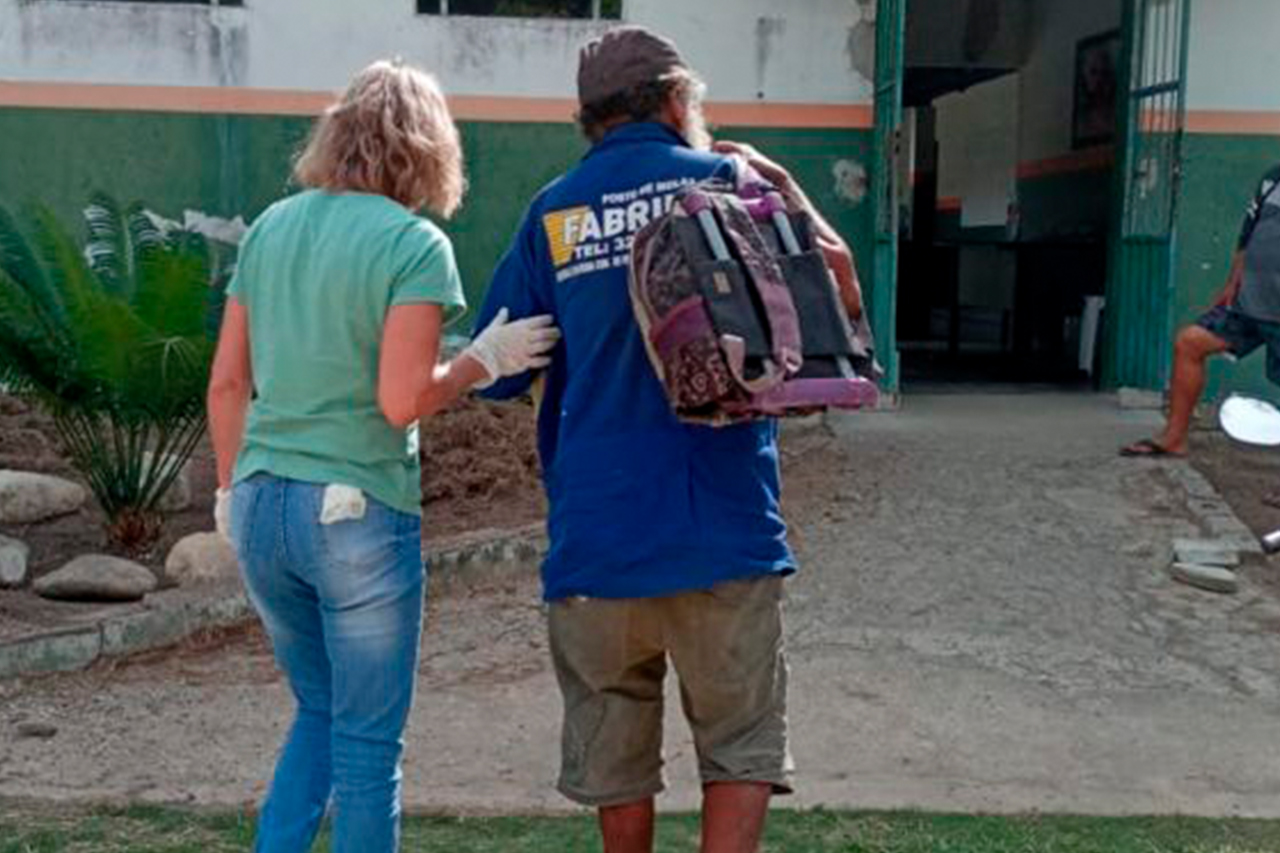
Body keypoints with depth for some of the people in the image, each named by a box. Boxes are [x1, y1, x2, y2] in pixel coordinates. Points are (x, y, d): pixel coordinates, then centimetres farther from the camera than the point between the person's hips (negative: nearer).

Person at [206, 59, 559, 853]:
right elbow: (401, 401, -18)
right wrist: (485, 360, -4)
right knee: (367, 739, 9)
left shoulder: (271, 226, 7)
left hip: (261, 502, 6)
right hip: (357, 512, -6)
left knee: (320, 712, 24)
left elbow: (227, 383, 9)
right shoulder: (415, 243, -10)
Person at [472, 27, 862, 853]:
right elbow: (841, 294, 10)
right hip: (723, 529, -2)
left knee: (614, 751, 18)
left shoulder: (550, 213, 6)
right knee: (742, 746, 11)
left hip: (595, 532, 2)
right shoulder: (727, 180, 2)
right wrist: (780, 179, 16)